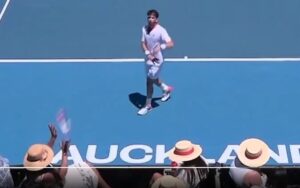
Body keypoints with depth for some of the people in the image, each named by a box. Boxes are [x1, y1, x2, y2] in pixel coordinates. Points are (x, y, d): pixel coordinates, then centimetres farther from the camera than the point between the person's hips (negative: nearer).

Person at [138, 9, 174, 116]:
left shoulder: (161, 30, -21)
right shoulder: (145, 29, -3)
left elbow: (171, 44, -30)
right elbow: (143, 43, -2)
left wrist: (161, 47, -48)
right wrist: (148, 53, -20)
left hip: (157, 60, -6)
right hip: (148, 58, 7)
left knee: (149, 81, -4)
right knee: (153, 79, 23)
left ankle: (148, 105, 9)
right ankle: (166, 89, 51)